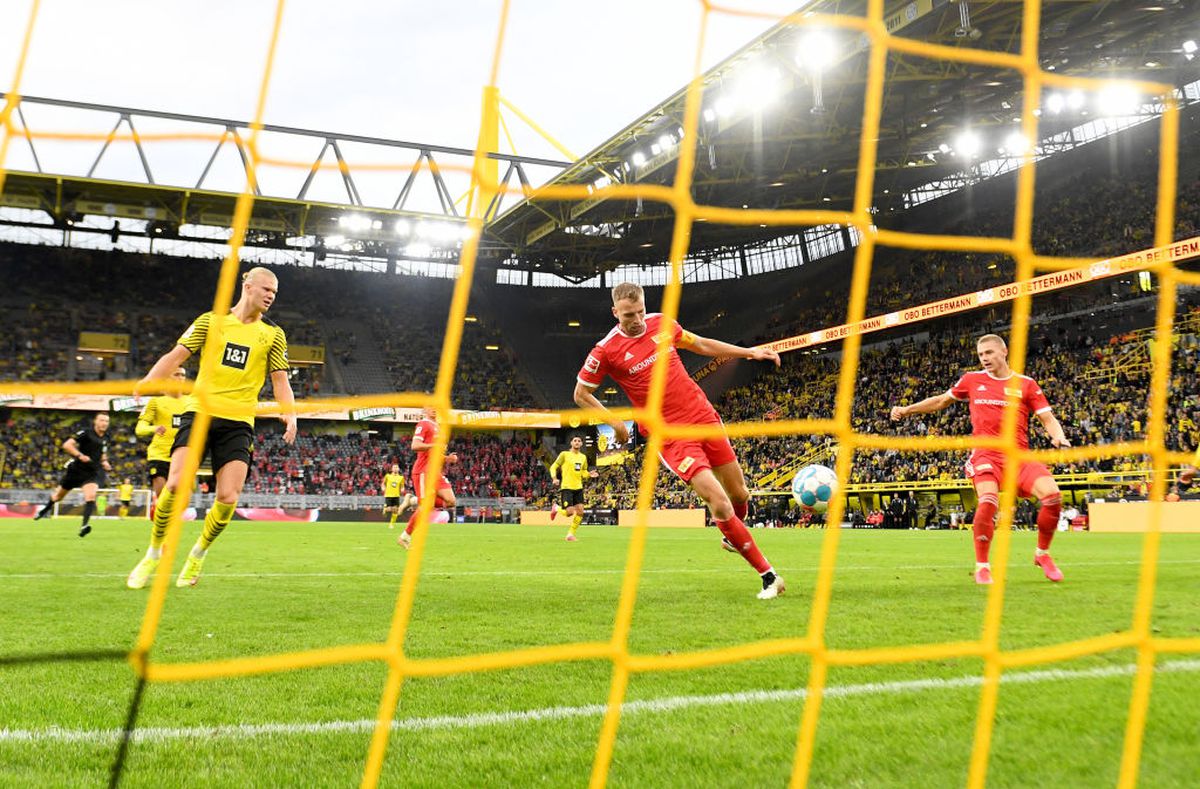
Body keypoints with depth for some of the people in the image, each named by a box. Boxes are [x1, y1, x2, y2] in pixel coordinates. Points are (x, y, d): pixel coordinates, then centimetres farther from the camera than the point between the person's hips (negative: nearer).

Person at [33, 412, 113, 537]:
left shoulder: (105, 438, 3)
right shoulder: (86, 433, -15)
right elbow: (66, 445, -21)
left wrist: (104, 462, 8)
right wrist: (79, 455, -32)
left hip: (93, 472, 2)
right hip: (77, 469, -2)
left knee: (90, 496, -25)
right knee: (59, 495, 18)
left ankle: (84, 525, -31)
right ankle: (45, 509, 49)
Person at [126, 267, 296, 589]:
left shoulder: (273, 334, 10)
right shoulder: (210, 321, 9)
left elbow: (280, 380, 7)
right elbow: (177, 355, 5)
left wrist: (290, 413, -10)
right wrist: (147, 381, -11)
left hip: (238, 421, 1)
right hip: (200, 411, -1)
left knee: (228, 499, -10)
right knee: (176, 485, -16)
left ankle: (198, 555, 18)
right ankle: (154, 554, 8)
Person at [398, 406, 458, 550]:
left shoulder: (437, 427, 23)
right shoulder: (423, 425, -5)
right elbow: (415, 446, -18)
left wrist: (448, 458, 12)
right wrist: (436, 445, -23)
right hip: (424, 471, -8)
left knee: (451, 501, -6)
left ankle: (412, 501, 7)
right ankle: (405, 536, 4)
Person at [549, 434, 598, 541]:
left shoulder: (583, 457, 12)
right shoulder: (564, 454, -4)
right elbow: (553, 467, -2)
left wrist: (589, 474, 0)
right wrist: (554, 478, -20)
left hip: (578, 488, 5)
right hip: (566, 487, -5)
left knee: (580, 511, -5)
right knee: (570, 512, -15)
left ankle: (571, 534, 10)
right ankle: (557, 508, 19)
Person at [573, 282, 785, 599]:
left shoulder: (661, 323, 4)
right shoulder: (606, 351, -9)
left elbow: (700, 345, 20)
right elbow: (581, 395, 3)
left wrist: (750, 352, 17)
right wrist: (615, 422, -8)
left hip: (704, 416, 5)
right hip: (669, 436, -5)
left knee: (739, 494, 13)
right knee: (719, 503, -17)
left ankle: (733, 537, 48)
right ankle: (768, 575, -6)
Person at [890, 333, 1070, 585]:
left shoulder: (1026, 384, 8)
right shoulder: (972, 379, 11)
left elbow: (1048, 418, 5)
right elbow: (941, 401, 25)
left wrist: (1059, 436, -16)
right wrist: (906, 410, 19)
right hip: (986, 455, -1)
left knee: (1052, 494, -20)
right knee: (988, 500, -28)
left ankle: (1042, 554, 6)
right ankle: (982, 566, -9)